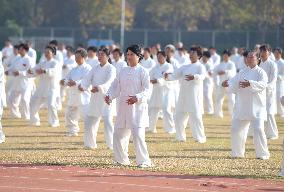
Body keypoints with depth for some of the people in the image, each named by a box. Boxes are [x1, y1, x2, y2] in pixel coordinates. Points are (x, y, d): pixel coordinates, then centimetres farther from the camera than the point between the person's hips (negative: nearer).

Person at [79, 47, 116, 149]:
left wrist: (99, 88, -40)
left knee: (107, 121, -17)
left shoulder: (111, 69, -7)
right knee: (89, 121, 11)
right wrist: (82, 86, -20)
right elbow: (87, 79, 2)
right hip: (95, 98, 7)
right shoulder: (95, 68, 12)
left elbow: (108, 82, -21)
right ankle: (90, 144, 26)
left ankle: (112, 144, -13)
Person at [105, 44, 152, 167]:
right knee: (118, 134, 9)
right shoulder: (123, 71, 15)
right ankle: (122, 160, 23)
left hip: (137, 107, -7)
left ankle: (144, 161, -11)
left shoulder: (143, 71, -3)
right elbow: (116, 87, 16)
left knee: (137, 134, -17)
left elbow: (147, 91, -9)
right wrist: (109, 96, -3)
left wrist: (137, 98, -27)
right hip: (123, 107, 7)